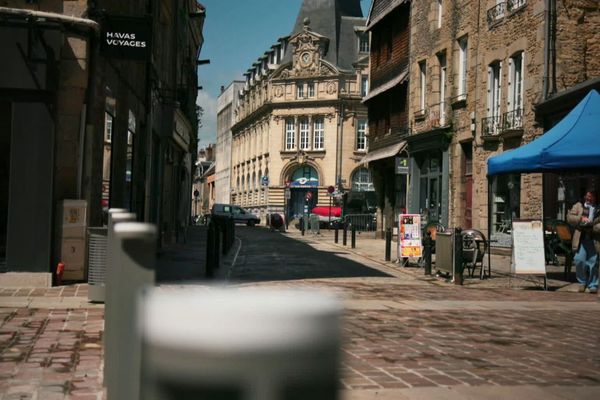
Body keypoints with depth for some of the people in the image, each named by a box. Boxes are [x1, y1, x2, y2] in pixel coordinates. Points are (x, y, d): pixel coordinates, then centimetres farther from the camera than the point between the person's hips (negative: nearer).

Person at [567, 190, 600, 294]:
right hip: (581, 238, 0)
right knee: (579, 260, -7)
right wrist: (581, 219, -12)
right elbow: (569, 217, 3)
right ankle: (582, 282, 13)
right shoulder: (578, 206, 11)